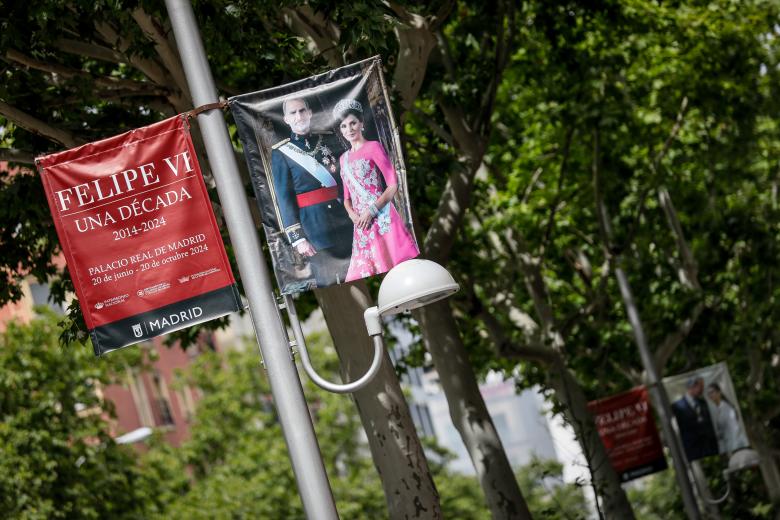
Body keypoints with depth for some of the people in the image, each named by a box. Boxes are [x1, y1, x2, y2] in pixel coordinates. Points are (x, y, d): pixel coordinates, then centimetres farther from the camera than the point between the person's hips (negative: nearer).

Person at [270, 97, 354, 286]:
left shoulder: (330, 140, 9)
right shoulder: (280, 153, -1)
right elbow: (284, 198, -4)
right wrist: (297, 237, -9)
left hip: (346, 221, 4)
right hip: (315, 227, -3)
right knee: (330, 284, -4)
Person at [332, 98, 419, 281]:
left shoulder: (373, 147, 1)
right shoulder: (344, 158, 18)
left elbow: (393, 185, -6)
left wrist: (371, 211, -13)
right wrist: (352, 213, -2)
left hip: (381, 217, -6)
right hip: (361, 224, 6)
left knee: (395, 265, -8)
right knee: (364, 270, 2)